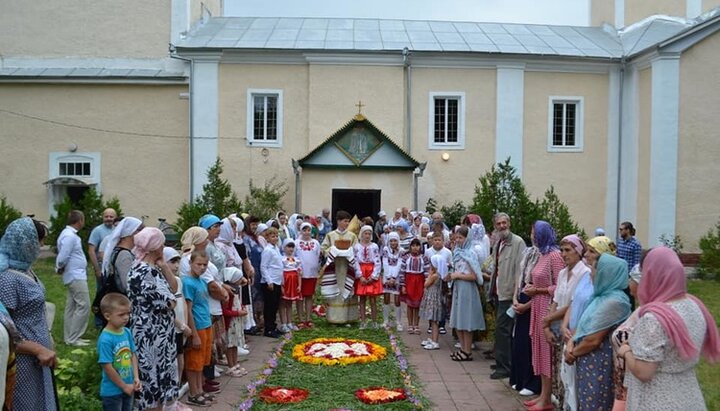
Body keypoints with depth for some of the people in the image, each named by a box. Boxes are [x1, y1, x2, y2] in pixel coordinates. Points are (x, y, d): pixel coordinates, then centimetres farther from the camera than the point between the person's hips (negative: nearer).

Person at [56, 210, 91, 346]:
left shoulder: (69, 234, 13)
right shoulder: (70, 236, -19)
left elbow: (62, 258, 17)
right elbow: (62, 258, -20)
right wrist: (60, 268, -2)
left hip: (76, 275, 10)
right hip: (76, 276, -10)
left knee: (72, 307, 13)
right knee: (83, 306, -8)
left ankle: (70, 337, 20)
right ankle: (73, 338, -3)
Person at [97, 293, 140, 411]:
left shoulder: (127, 332, -3)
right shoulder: (105, 339, -24)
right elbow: (107, 367, -21)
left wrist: (136, 378, -4)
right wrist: (124, 386, -13)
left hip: (128, 388, 7)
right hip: (112, 391, -7)